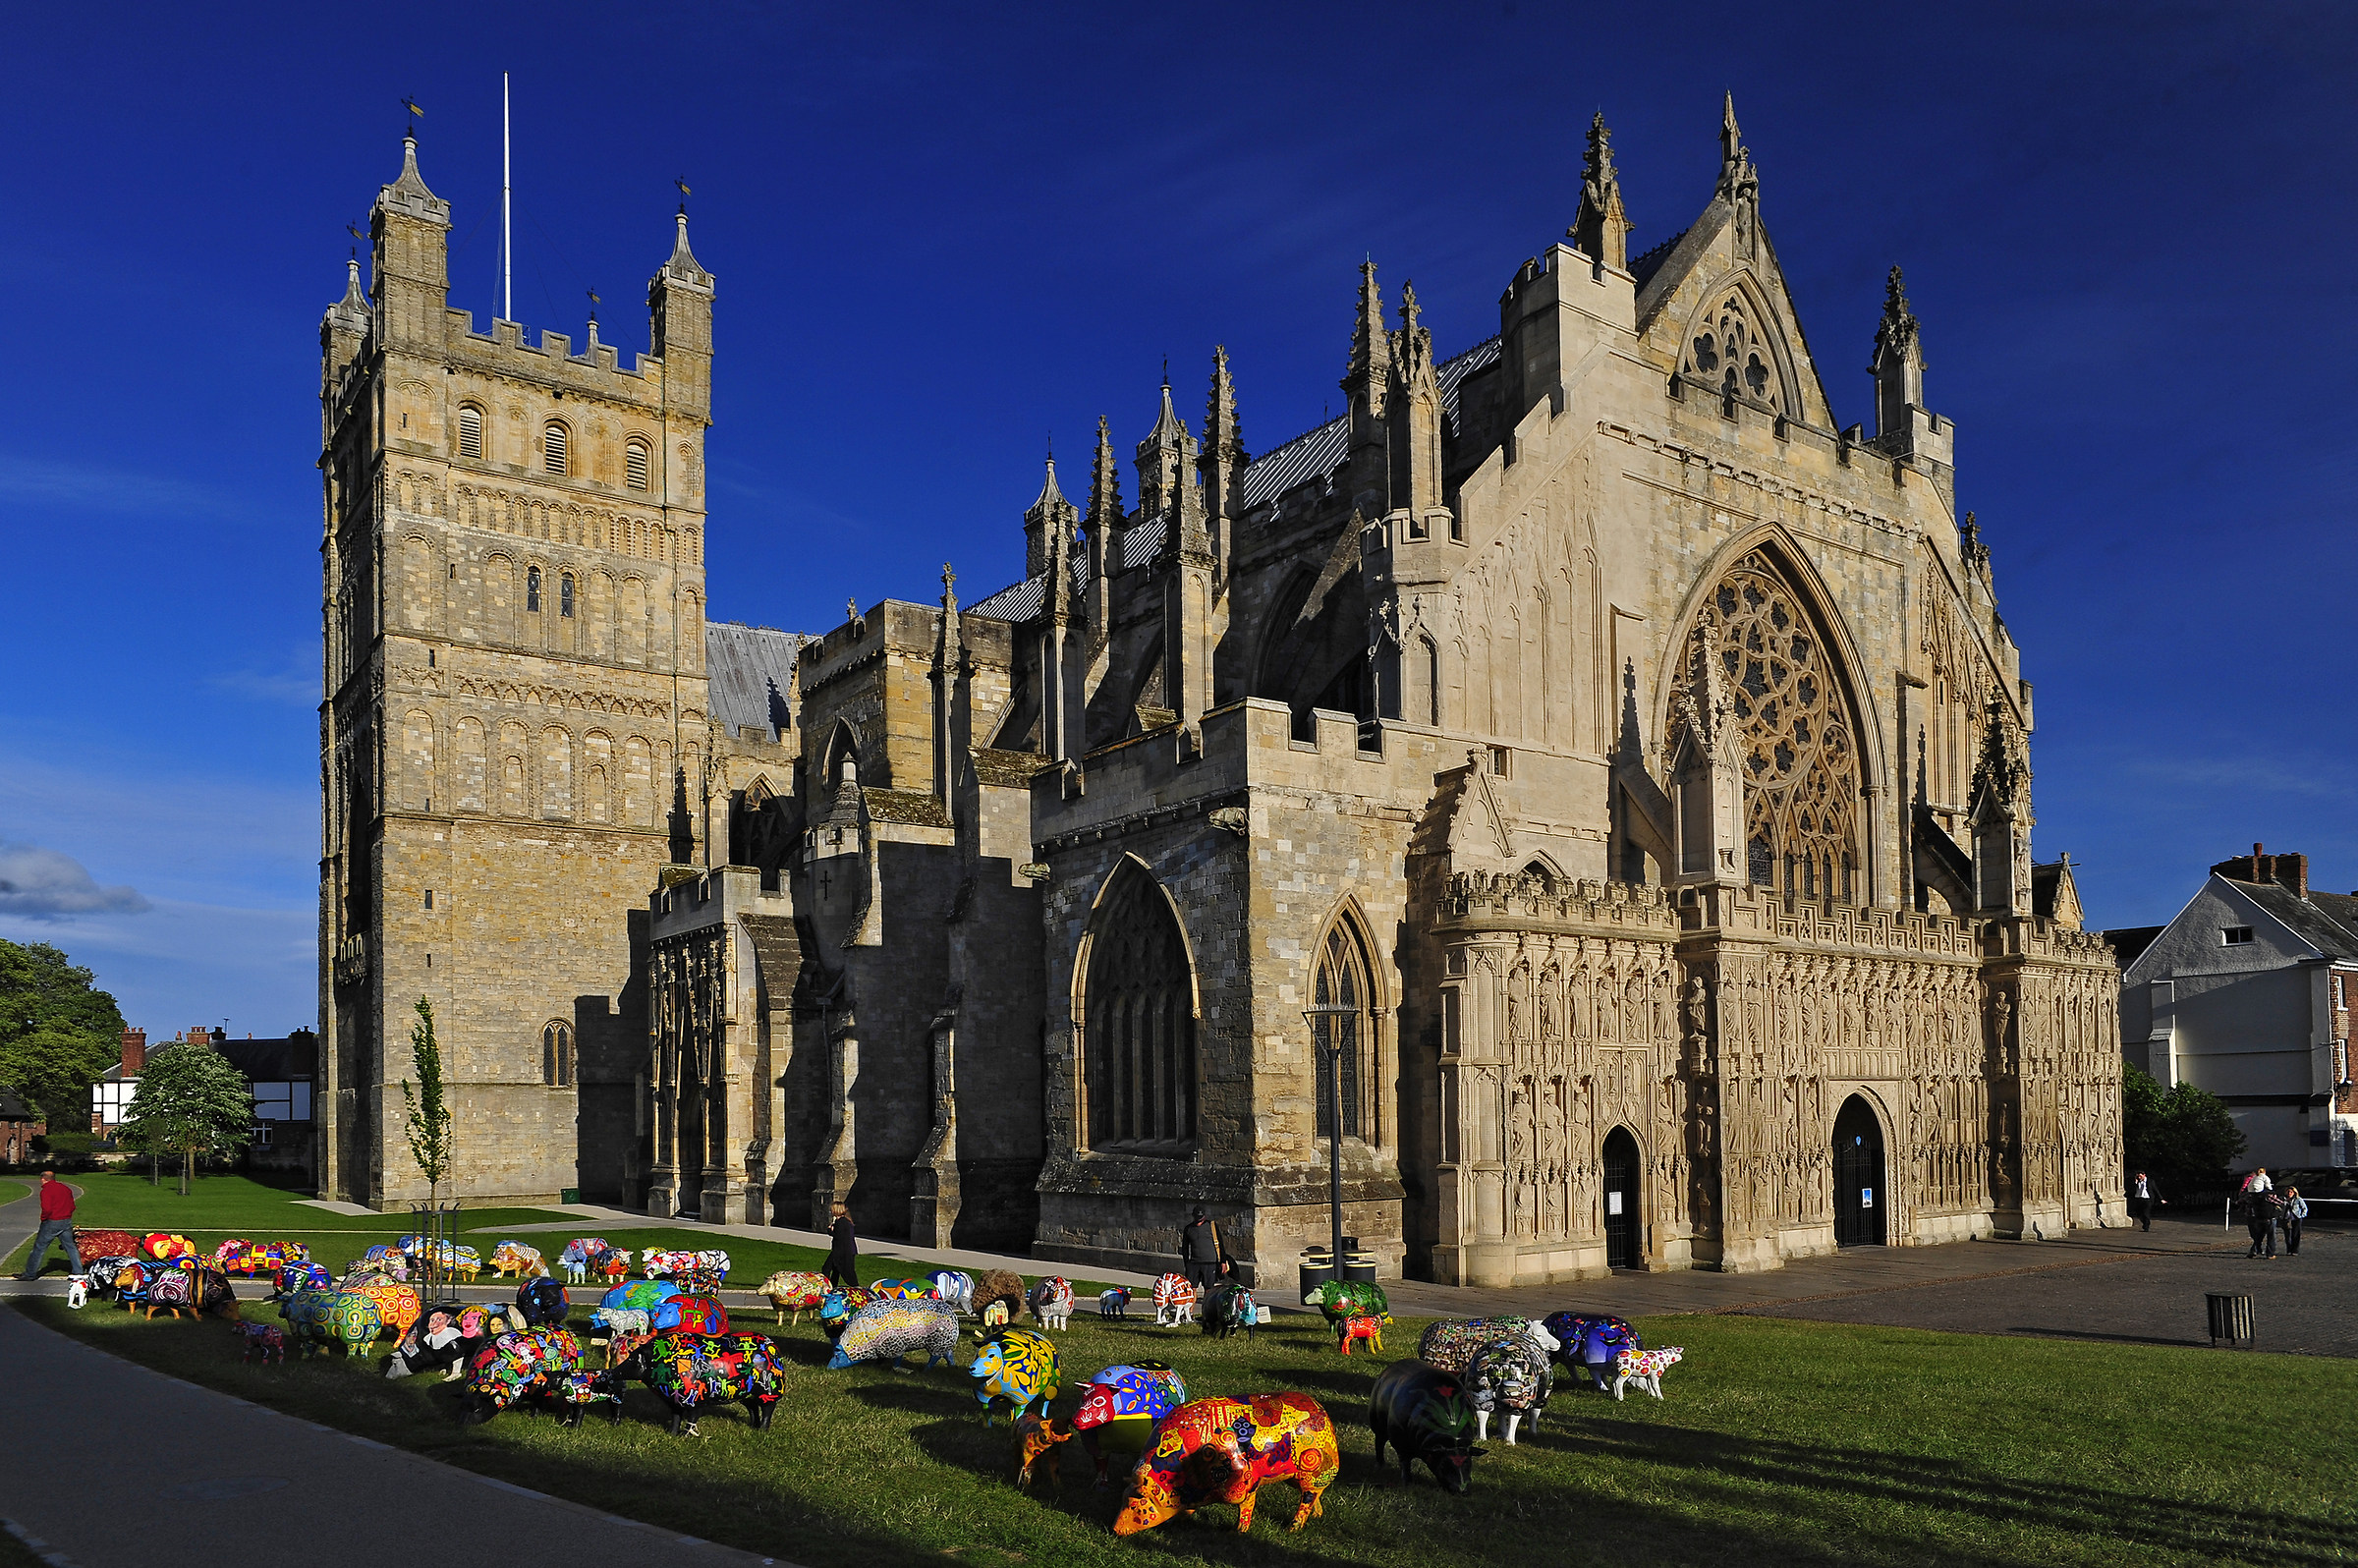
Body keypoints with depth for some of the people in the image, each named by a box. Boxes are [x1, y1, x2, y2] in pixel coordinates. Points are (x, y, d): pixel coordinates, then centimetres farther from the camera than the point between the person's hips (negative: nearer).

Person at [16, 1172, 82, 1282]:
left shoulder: (46, 1190, -10)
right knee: (71, 1247, 10)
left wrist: (43, 1218, -3)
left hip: (51, 1223, -6)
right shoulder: (66, 1188, 11)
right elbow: (72, 1207, 13)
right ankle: (78, 1271, 10)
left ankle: (30, 1274, 12)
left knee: (39, 1248, 6)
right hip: (67, 1222, 6)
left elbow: (47, 1209, -20)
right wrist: (66, 1216, 18)